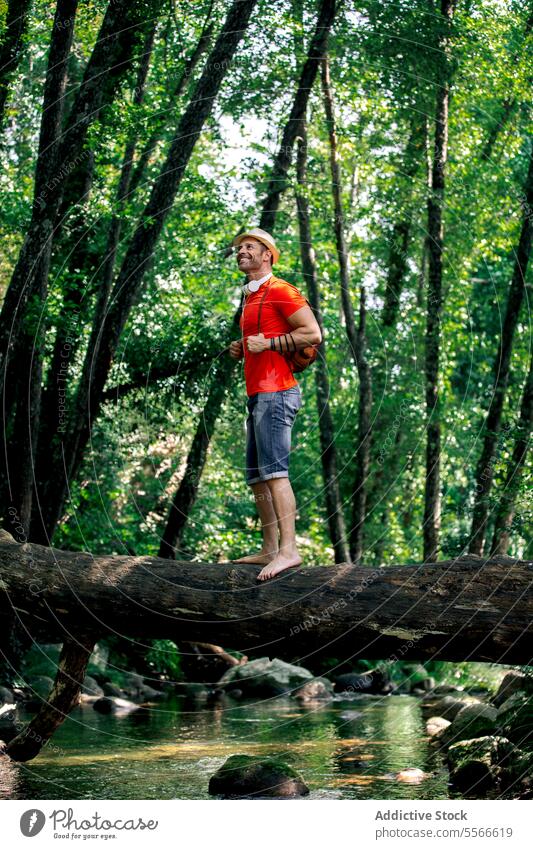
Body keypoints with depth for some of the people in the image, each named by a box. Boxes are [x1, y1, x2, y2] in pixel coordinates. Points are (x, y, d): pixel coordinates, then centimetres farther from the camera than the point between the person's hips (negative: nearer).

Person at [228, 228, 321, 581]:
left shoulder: (280, 291, -6)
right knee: (257, 476, 10)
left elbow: (313, 334, -13)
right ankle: (269, 549, 13)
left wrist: (267, 343, -15)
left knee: (274, 471, -18)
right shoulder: (251, 298, 24)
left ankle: (288, 549, -23)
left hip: (275, 393, -10)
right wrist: (242, 350, 13)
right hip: (259, 395, 10)